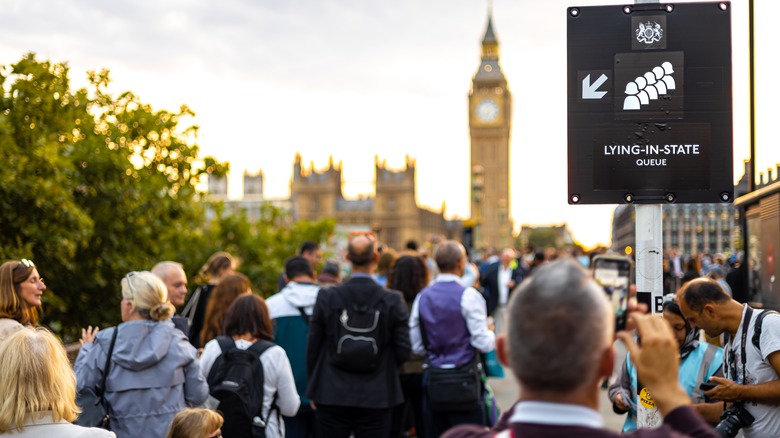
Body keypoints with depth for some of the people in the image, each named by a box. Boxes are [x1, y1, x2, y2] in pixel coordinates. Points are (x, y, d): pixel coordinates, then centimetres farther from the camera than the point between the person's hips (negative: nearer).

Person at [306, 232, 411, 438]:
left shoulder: (326, 297, -6)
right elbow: (403, 351, -5)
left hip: (332, 397, 1)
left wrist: (314, 391, 13)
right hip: (377, 398, 0)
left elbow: (312, 347, 0)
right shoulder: (392, 301, -8)